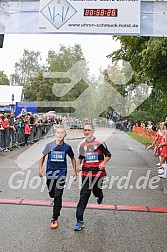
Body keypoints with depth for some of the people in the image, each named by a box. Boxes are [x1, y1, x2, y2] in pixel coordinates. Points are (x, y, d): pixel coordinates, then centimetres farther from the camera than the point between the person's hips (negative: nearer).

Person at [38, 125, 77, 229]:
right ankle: (58, 205, 50)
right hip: (50, 173, 2)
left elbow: (73, 158, 11)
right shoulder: (49, 145, -5)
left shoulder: (67, 147, -4)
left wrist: (75, 171, 11)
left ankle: (55, 219, 5)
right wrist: (40, 168, 3)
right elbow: (43, 156, 10)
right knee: (52, 194, 15)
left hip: (61, 174, -2)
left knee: (58, 196, -6)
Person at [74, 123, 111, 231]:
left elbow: (108, 155, -1)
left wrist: (103, 163, -18)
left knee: (97, 192, 13)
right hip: (86, 174, 2)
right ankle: (80, 220, -1)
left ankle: (100, 195, 54)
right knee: (84, 196, -5)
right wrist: (79, 165, 8)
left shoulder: (99, 143, -6)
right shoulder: (82, 145, 7)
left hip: (98, 173, -2)